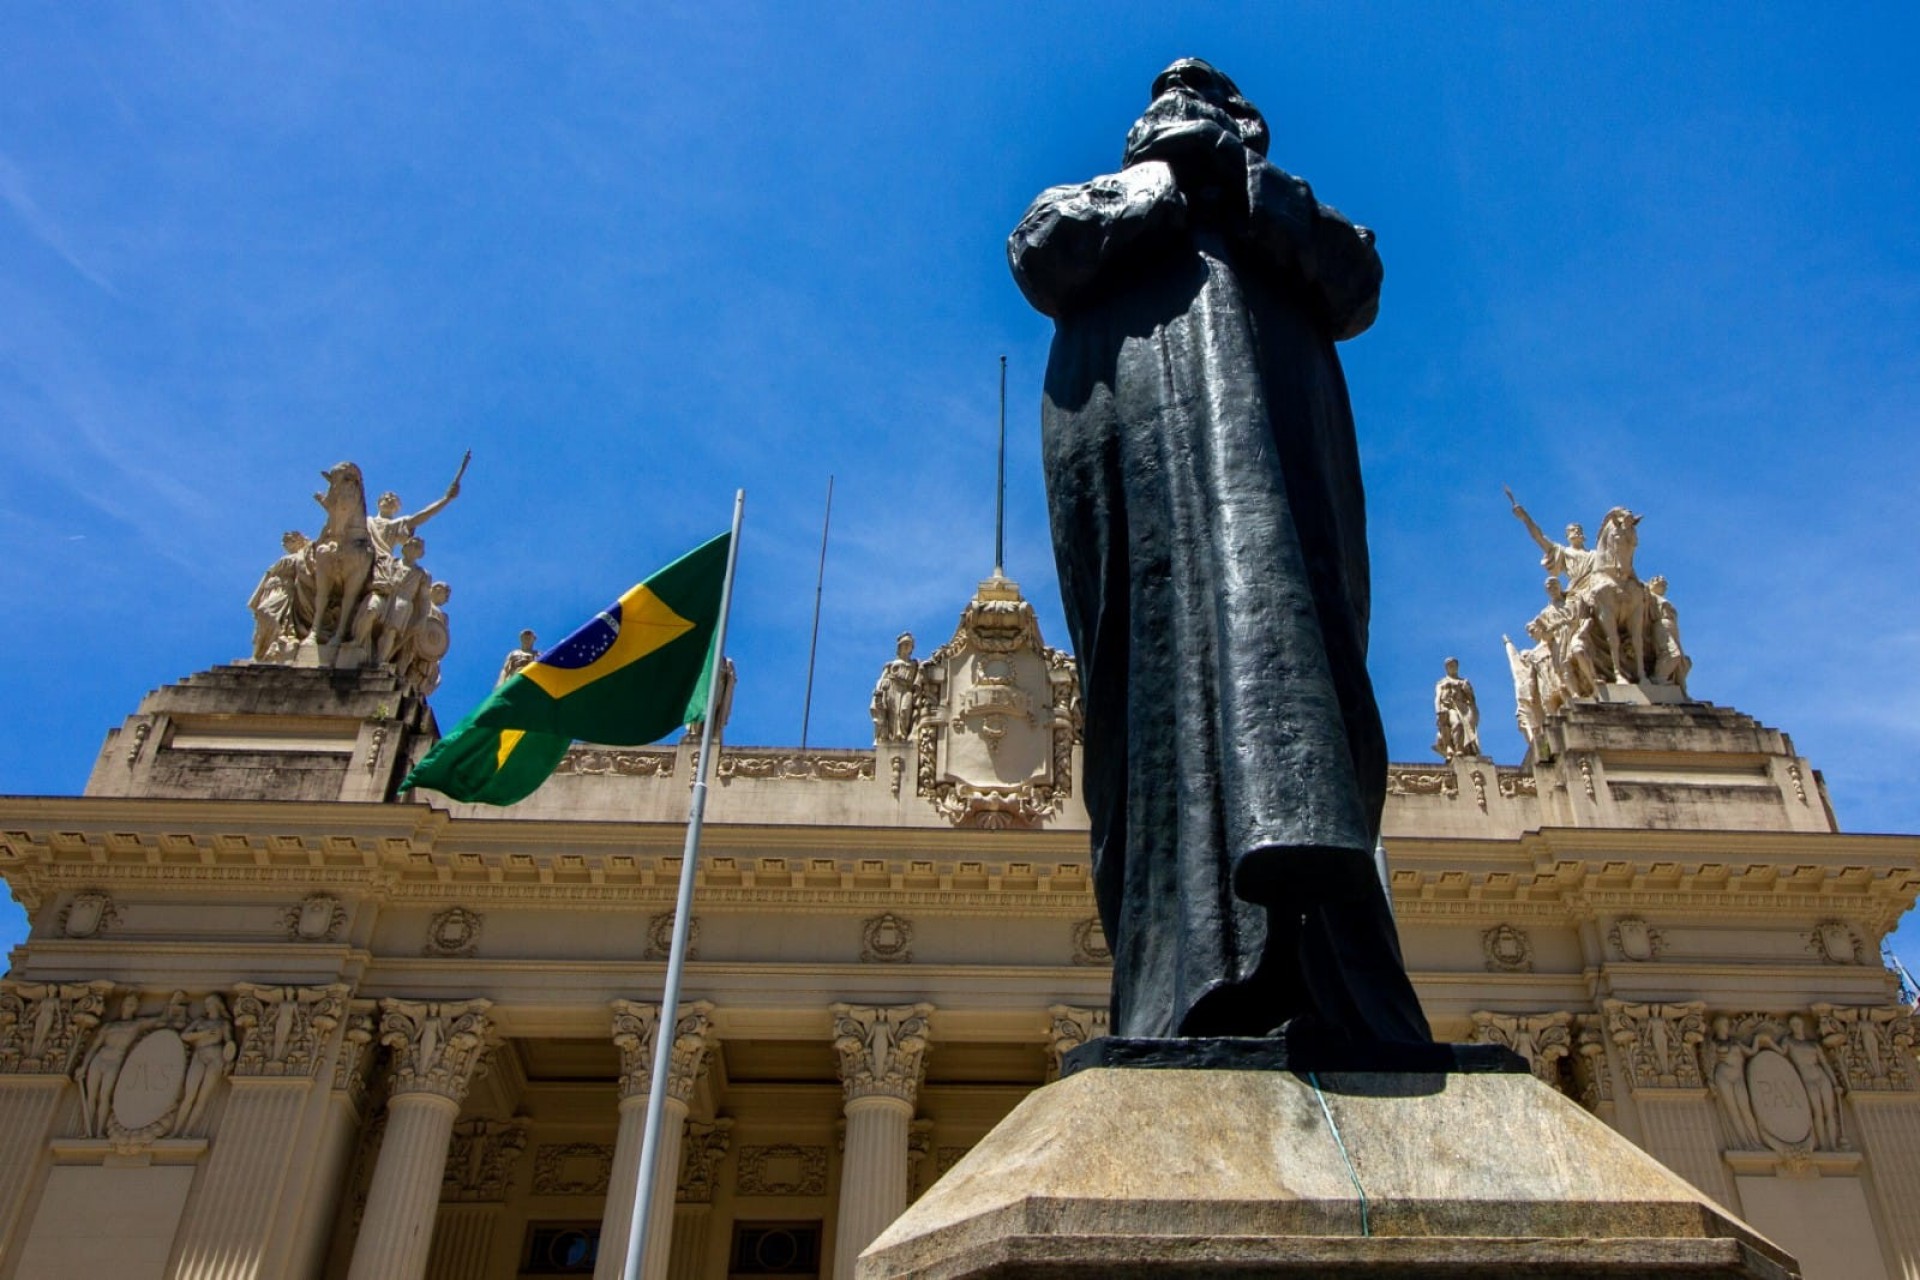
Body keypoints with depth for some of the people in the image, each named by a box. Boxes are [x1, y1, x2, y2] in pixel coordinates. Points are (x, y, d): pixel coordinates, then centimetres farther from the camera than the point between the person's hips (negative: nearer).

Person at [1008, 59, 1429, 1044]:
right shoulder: (1112, 195, 38)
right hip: (1131, 386, 0)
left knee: (1246, 561, -28)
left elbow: (1355, 284, 14)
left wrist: (1239, 185, 12)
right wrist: (1165, 190, 14)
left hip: (1254, 389, 1)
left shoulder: (1279, 210, 37)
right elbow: (1041, 254, 13)